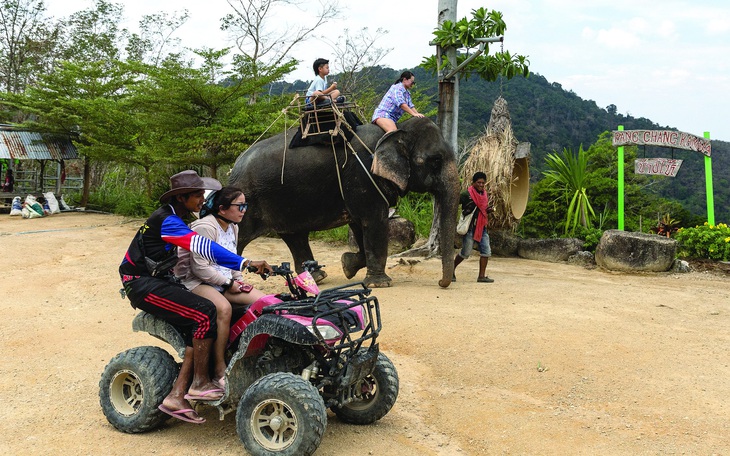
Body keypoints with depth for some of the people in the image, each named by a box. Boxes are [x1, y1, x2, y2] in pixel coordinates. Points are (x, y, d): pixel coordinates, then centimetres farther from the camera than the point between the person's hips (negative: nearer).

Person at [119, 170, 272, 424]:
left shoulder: (175, 218, 12)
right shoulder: (167, 221, -20)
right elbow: (203, 247, -34)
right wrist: (245, 263, -41)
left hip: (158, 280, 10)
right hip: (142, 284, -9)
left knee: (198, 330, -7)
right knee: (205, 313, -23)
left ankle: (176, 396, -5)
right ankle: (200, 383, -10)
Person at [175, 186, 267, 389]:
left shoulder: (232, 227, 13)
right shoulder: (205, 227, -16)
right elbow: (200, 268, -20)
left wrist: (239, 280, 6)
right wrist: (228, 283, -16)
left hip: (226, 281, 9)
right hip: (198, 282, -8)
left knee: (263, 301, -12)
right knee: (223, 308, -37)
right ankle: (219, 371, -29)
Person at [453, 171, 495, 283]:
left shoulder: (485, 194, 12)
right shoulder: (466, 194, -10)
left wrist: (489, 210, 4)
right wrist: (464, 211, -21)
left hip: (482, 227, 7)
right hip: (470, 227, -6)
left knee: (486, 251, -1)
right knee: (465, 253, -1)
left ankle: (482, 276, 7)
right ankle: (452, 270, 20)